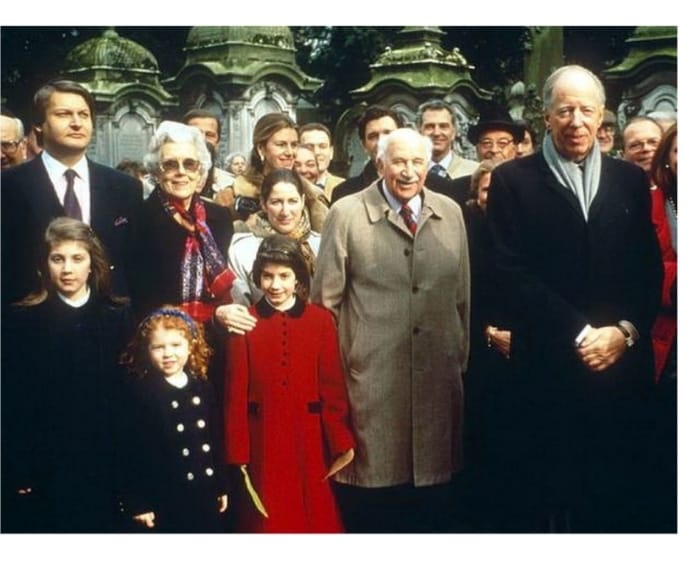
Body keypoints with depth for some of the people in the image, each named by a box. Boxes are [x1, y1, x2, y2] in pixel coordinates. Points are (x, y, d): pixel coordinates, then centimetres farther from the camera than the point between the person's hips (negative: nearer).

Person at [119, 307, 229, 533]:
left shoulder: (203, 388, 6)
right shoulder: (138, 393, -9)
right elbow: (131, 451, -10)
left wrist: (222, 486, 13)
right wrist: (137, 503, -12)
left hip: (206, 496, 5)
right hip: (166, 500, -5)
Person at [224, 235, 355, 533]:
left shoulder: (321, 320, -1)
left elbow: (333, 387, -1)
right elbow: (235, 392, -3)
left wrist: (341, 442, -3)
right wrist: (237, 452, -4)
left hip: (308, 441, 1)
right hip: (263, 442, -1)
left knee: (315, 519, 11)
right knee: (268, 522, 10)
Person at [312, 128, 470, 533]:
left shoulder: (451, 213, 9)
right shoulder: (347, 214, -2)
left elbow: (463, 293, 14)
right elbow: (326, 298, 1)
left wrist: (462, 355, 14)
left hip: (438, 377, 3)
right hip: (372, 376, -3)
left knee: (435, 485, 11)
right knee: (373, 480, 4)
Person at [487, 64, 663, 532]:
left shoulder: (631, 180, 12)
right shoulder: (512, 180, 1)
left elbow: (650, 269, 9)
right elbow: (513, 274, -7)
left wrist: (625, 332, -7)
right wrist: (580, 333, -11)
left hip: (624, 367, 3)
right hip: (549, 368, -3)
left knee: (622, 496, 9)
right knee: (544, 496, 6)